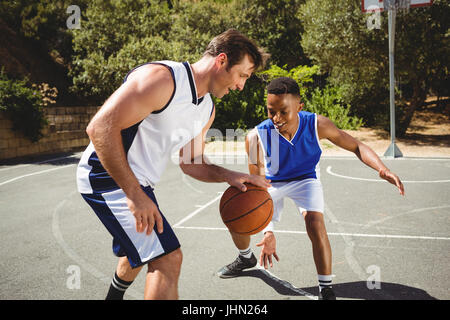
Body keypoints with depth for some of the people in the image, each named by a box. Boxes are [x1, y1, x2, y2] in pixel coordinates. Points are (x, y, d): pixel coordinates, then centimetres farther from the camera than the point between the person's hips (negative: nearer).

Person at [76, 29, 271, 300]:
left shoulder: (207, 109, 7)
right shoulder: (162, 77, -23)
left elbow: (190, 163, 16)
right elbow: (100, 127, -28)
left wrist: (229, 176, -4)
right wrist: (135, 195, -30)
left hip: (137, 185, 10)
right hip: (109, 176, -10)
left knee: (141, 252, 30)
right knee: (167, 258, -18)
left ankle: (114, 296, 58)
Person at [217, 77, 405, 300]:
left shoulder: (316, 125, -29)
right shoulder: (256, 137, -33)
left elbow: (356, 146, -19)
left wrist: (382, 169, -39)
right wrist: (267, 231, -44)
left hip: (306, 180, -1)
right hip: (272, 182, 1)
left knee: (315, 225, -24)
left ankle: (326, 289, -6)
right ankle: (246, 259, 34)